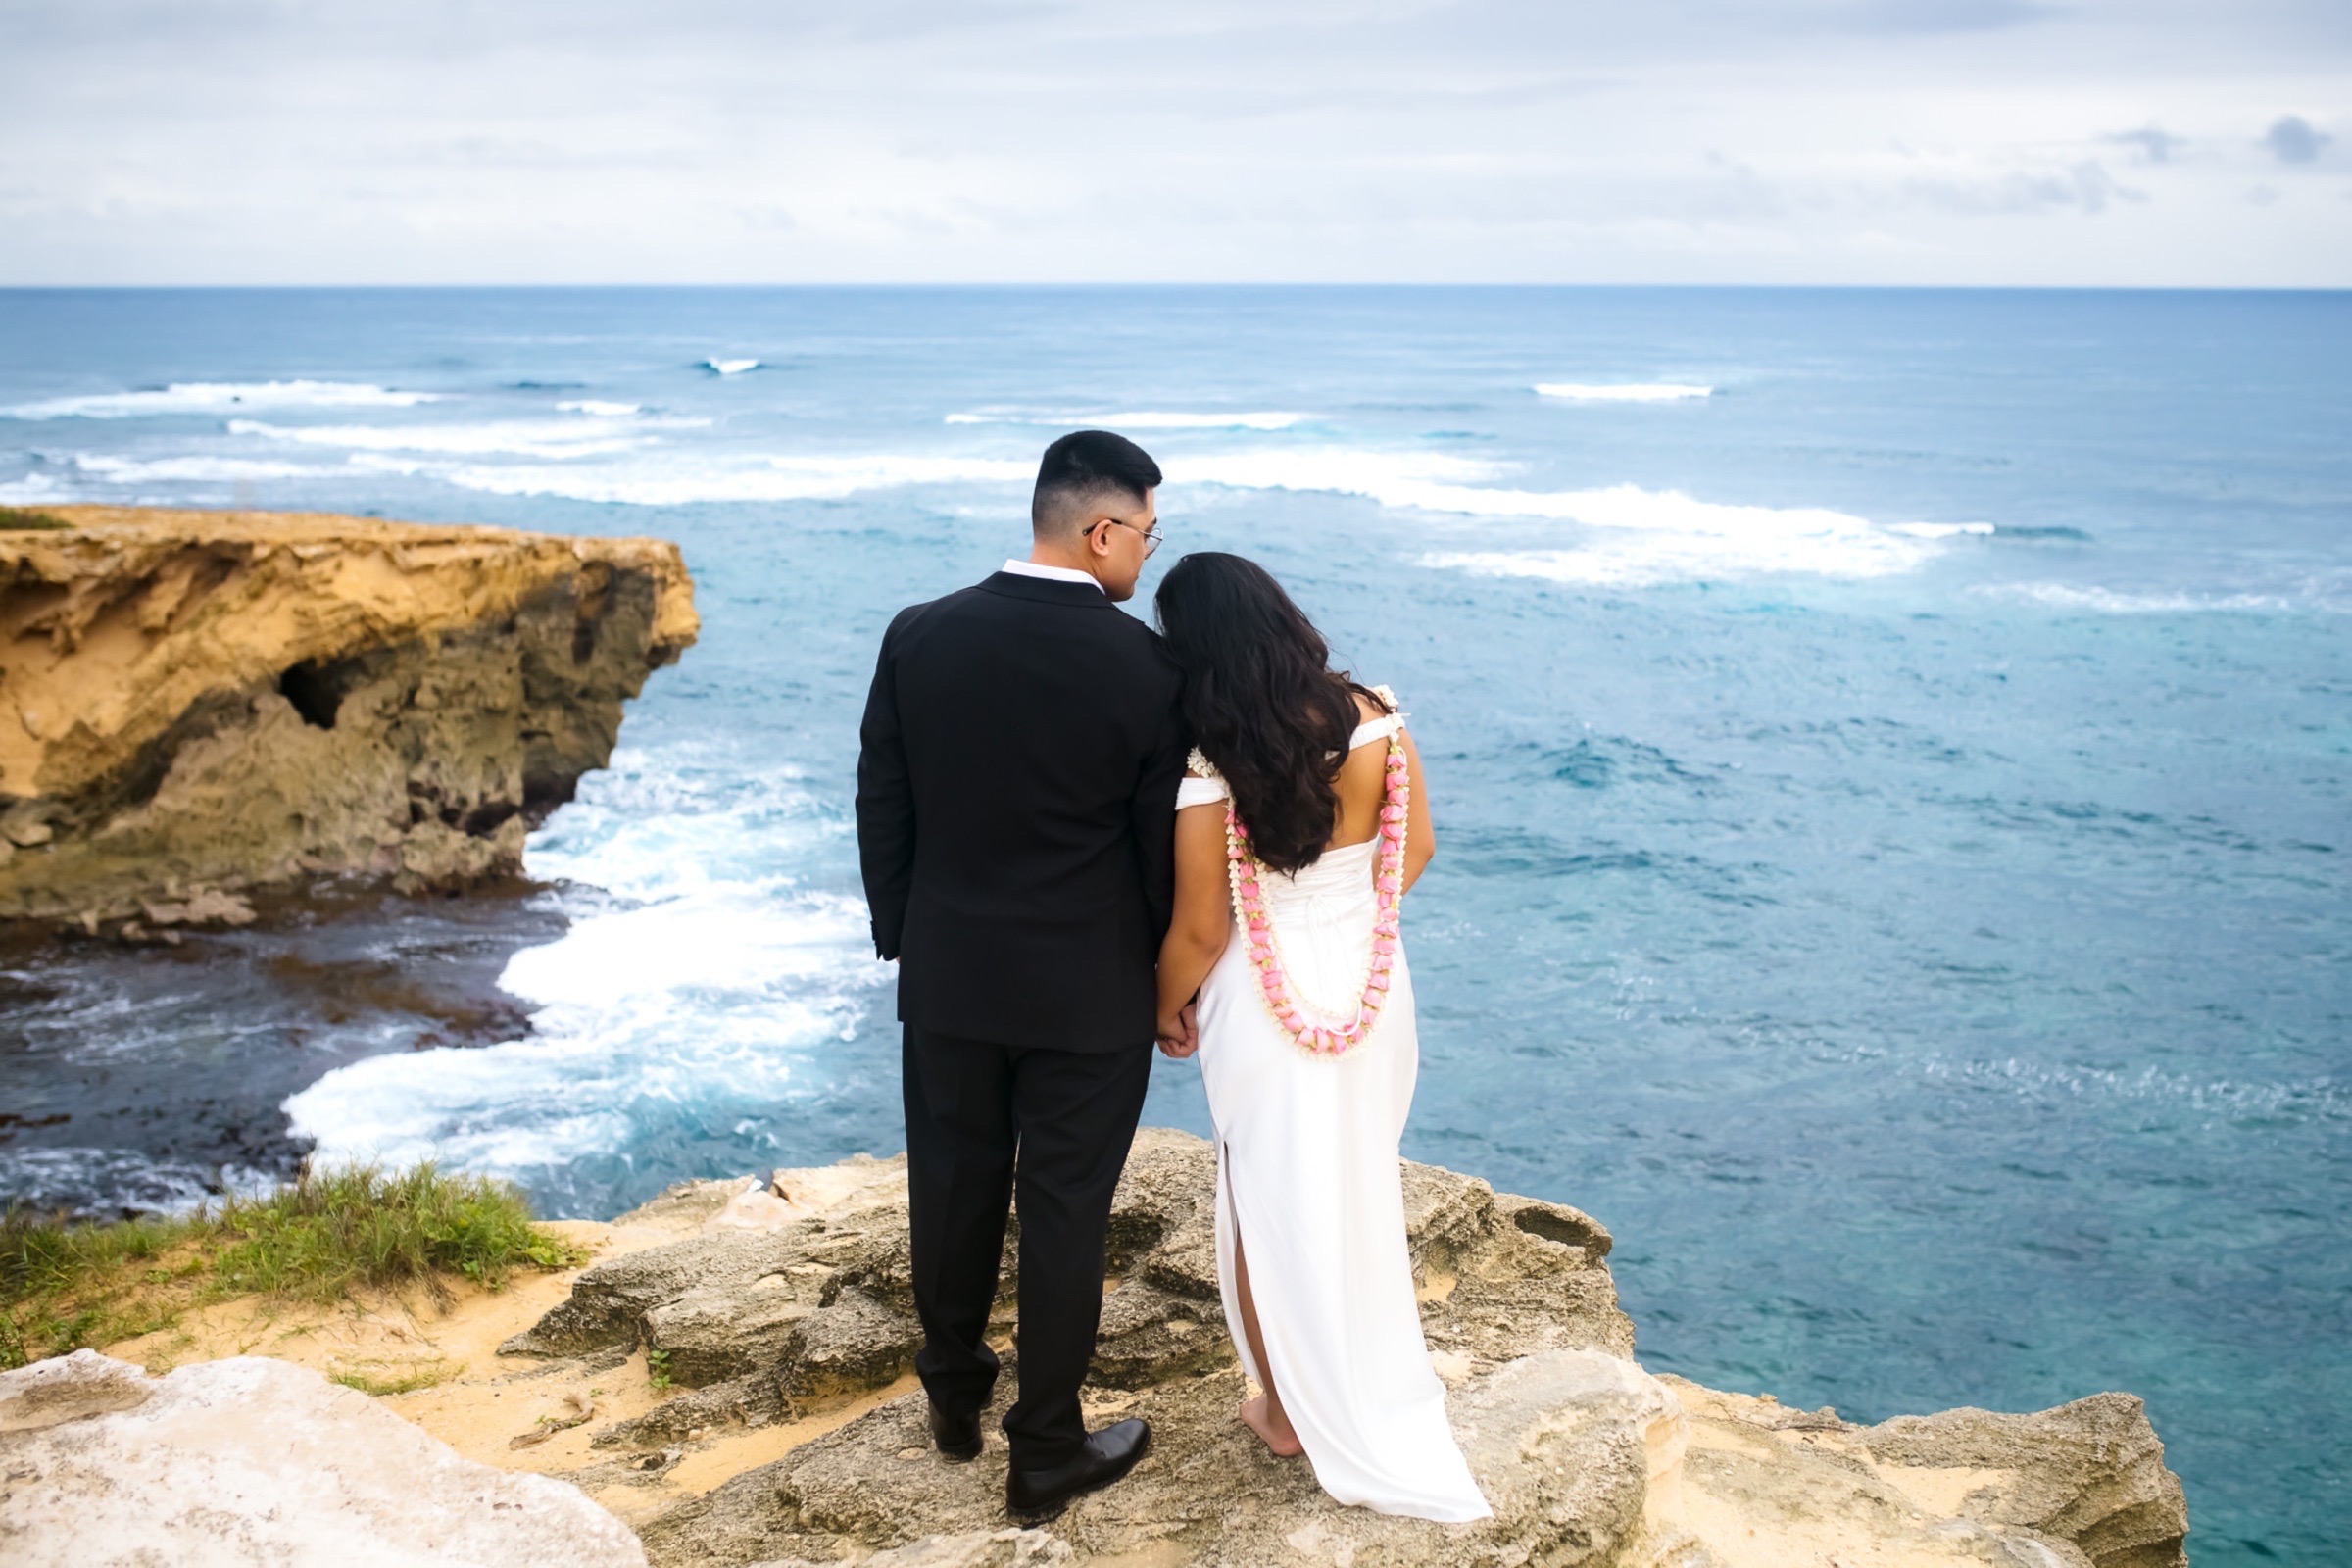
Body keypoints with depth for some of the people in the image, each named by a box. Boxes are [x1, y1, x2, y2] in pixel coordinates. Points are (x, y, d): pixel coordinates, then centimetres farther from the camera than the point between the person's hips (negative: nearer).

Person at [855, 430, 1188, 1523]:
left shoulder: (918, 638, -7)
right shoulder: (1145, 667, -16)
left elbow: (881, 812, 0)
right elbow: (1165, 847, -9)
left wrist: (904, 941, 13)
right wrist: (1174, 980, 6)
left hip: (948, 980, 3)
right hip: (1092, 993, -3)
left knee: (952, 1189, 20)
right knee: (1063, 1215, 8)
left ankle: (954, 1397, 39)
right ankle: (1045, 1454, 21)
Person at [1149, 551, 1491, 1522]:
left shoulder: (1210, 769, -24)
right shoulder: (1374, 716, -12)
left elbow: (1199, 930, -16)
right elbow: (1415, 848, 1)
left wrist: (1169, 1009, 3)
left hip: (1268, 1002, -4)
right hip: (1371, 980, 4)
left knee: (1272, 1202, 15)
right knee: (1357, 1182, 23)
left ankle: (1292, 1408, 30)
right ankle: (1370, 1390, 41)